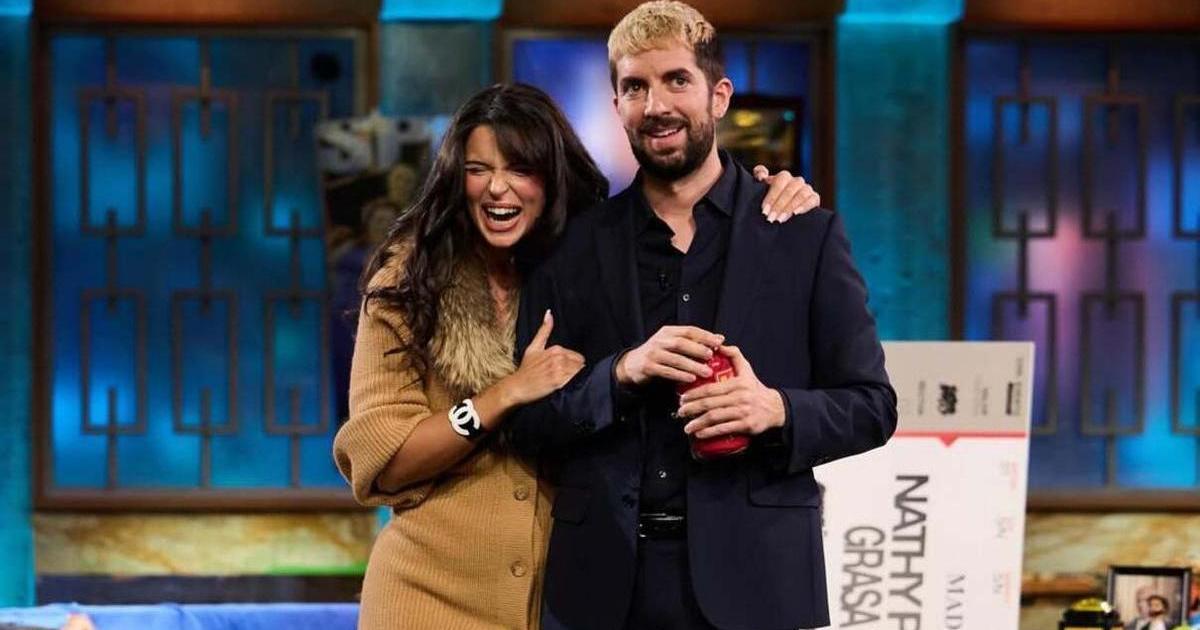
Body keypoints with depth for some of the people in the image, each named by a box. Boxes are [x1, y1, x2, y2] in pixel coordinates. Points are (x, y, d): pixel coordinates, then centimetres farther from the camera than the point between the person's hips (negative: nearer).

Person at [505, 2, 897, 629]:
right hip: (604, 579, 1)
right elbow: (524, 420, 5)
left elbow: (870, 406, 4)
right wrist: (621, 375, -12)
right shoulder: (574, 245, 7)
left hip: (750, 576, -1)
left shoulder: (805, 234, 4)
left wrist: (777, 410, -15)